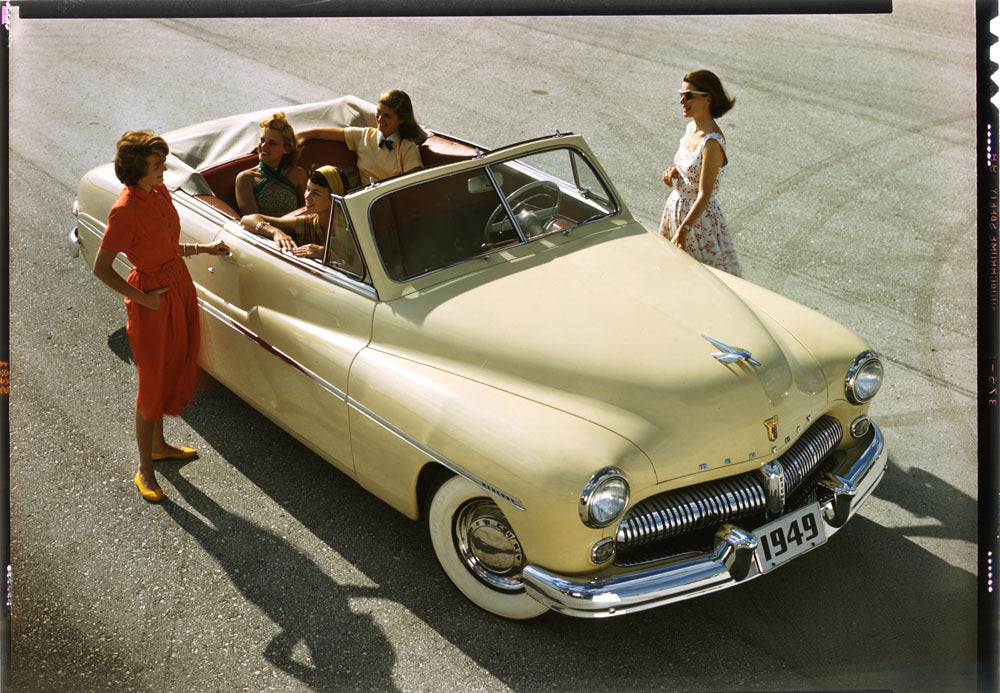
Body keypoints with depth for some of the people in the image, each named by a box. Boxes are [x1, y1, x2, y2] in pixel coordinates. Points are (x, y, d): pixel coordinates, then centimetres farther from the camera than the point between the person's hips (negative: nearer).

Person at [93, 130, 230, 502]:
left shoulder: (159, 191, 1)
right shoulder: (124, 212, -24)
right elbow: (101, 268, -20)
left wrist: (205, 248, 5)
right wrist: (141, 298, -19)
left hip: (180, 286, 8)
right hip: (153, 297, -8)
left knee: (172, 373, 22)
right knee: (153, 384, 3)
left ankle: (158, 444, 42)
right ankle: (145, 470, 18)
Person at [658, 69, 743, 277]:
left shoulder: (712, 142, -24)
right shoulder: (691, 128, 3)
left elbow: (704, 195, -25)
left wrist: (683, 230, -29)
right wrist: (673, 173, -4)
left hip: (700, 216, -9)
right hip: (677, 208, 9)